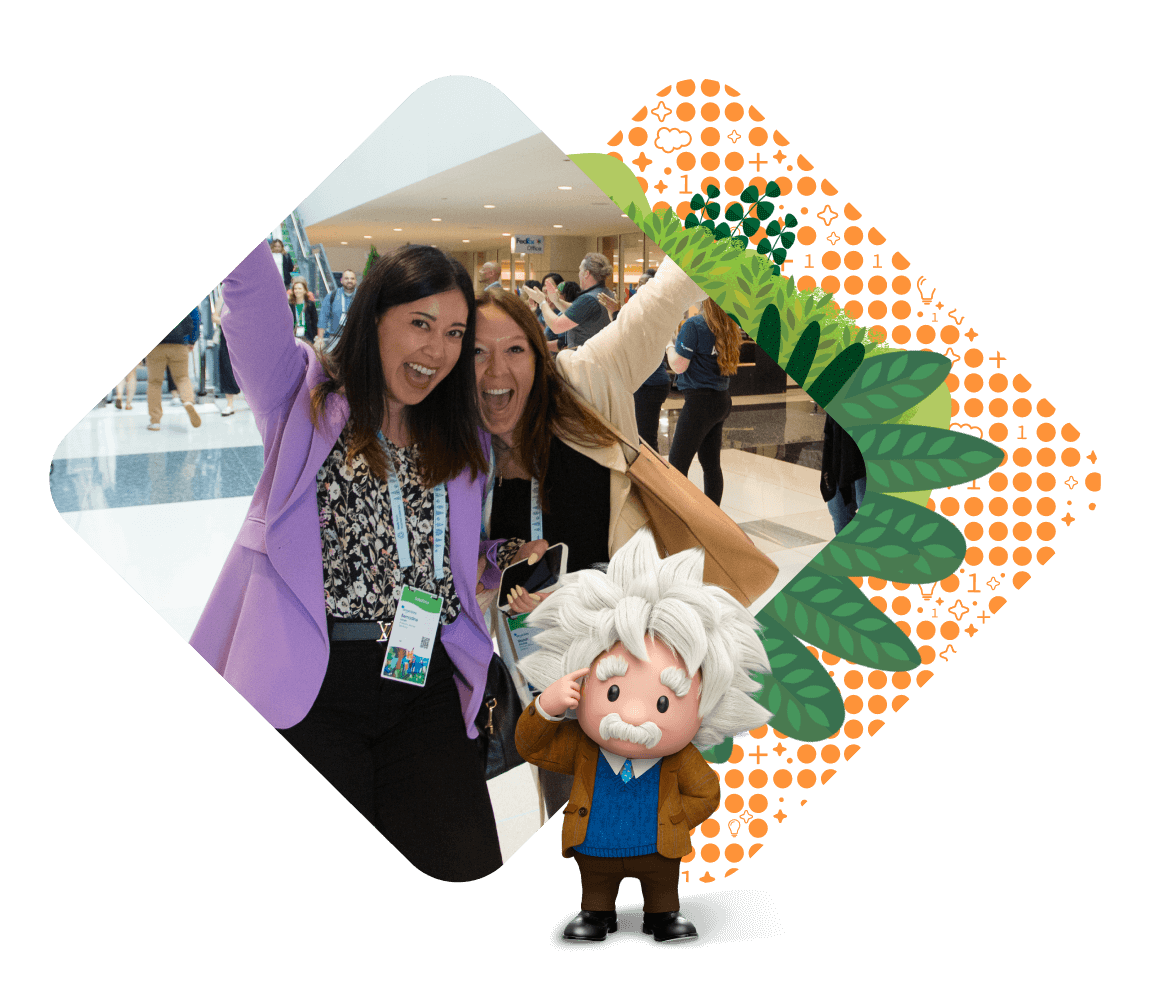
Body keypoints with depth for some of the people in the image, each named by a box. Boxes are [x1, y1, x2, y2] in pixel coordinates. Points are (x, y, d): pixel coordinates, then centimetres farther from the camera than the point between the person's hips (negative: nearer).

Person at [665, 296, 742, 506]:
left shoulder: (694, 326, -14)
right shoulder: (730, 327, 8)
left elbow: (678, 365, -15)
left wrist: (669, 345, 3)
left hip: (700, 401, -8)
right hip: (722, 400, 8)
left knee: (677, 465, -4)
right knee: (711, 463, 13)